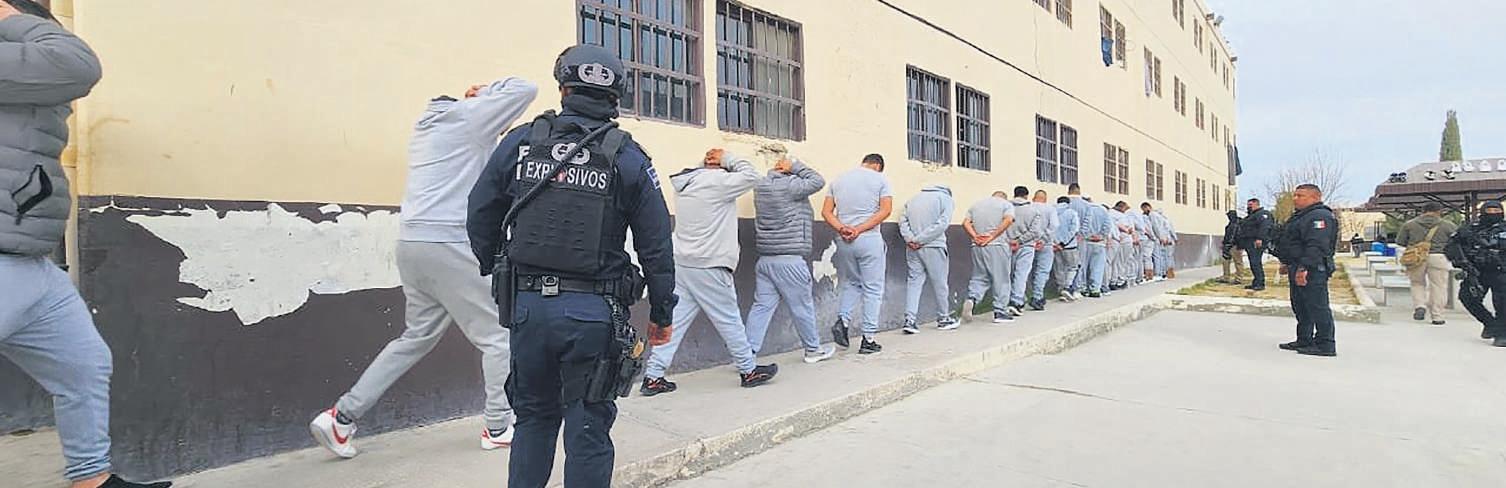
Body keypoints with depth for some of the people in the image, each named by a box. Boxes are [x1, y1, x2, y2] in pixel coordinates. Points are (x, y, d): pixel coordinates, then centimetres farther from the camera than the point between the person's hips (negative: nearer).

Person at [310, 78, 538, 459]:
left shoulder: (430, 123, 22)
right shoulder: (469, 116, -3)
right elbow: (525, 89, -5)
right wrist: (487, 92, 12)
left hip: (412, 242, 9)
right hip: (449, 245, -9)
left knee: (417, 336, 17)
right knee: (495, 335, 4)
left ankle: (342, 416, 17)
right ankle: (498, 427, 10)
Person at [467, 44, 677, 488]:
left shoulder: (519, 142, 4)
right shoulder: (628, 157, -2)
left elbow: (480, 219, 9)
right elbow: (657, 246, -2)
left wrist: (496, 273, 24)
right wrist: (661, 314, 8)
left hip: (526, 305, 3)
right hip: (594, 314, -2)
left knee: (534, 417, 21)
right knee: (588, 429, 7)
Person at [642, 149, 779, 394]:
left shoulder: (686, 182, 13)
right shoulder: (716, 181, -13)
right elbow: (750, 176, -11)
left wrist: (706, 162, 16)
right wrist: (728, 159, -1)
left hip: (683, 264, 8)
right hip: (708, 266, -8)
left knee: (675, 321, 7)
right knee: (730, 320, 5)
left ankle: (653, 377, 6)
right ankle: (749, 371, 19)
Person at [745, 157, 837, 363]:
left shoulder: (761, 185, 10)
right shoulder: (790, 185, -14)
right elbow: (818, 181, -7)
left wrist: (777, 169, 15)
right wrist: (794, 166, -3)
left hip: (765, 258, 7)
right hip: (789, 259, -7)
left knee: (762, 305, 6)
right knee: (802, 306, 8)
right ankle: (813, 350, 23)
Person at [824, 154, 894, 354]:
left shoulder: (838, 180, 12)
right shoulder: (880, 179, 3)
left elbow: (826, 212, 3)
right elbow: (885, 210, -9)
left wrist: (842, 228, -9)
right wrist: (860, 229, -13)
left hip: (843, 241, 4)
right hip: (870, 240, -4)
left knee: (850, 284, 20)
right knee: (872, 289, 4)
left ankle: (843, 320, -2)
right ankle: (869, 339, 5)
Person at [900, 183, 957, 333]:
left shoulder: (914, 199, 19)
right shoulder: (946, 199, 4)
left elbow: (903, 219, 7)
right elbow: (942, 223, -10)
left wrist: (910, 238, -3)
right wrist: (921, 239, -11)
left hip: (912, 248, 4)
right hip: (933, 247, -4)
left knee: (914, 280, 6)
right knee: (939, 282, 8)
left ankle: (910, 319, -4)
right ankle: (943, 319, 20)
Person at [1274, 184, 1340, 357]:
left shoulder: (1320, 217, -16)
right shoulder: (1301, 216, 19)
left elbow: (1317, 246, -25)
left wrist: (1303, 268, -29)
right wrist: (1287, 263, 26)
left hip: (1312, 271, -11)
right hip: (1298, 269, 11)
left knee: (1317, 307, -7)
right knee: (1300, 306, 16)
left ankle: (1325, 345, -2)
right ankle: (1304, 340, 24)